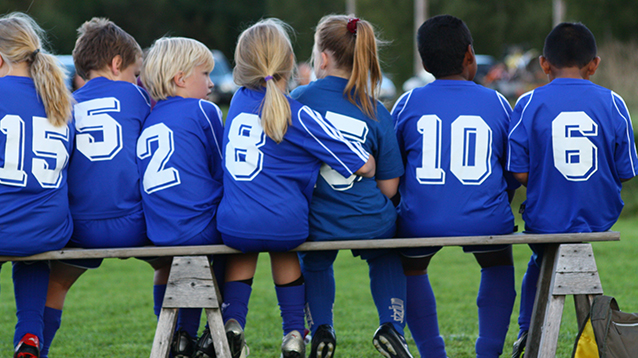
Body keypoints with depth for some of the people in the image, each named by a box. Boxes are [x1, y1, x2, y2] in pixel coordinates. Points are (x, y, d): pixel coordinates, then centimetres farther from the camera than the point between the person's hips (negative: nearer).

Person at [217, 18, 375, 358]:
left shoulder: (240, 100, 6)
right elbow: (363, 165, -6)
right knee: (283, 246, 31)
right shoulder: (299, 116, -8)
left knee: (244, 245, 35)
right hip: (285, 226, -2)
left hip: (233, 225, 2)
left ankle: (233, 320, 16)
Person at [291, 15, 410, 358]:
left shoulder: (301, 98, -7)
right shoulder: (376, 112, -3)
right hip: (370, 224, 0)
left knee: (314, 262, 37)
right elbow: (389, 186, 0)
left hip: (319, 225, 0)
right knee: (388, 256, 36)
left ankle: (320, 329, 18)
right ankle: (391, 325, 14)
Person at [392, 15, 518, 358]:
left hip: (421, 223, 0)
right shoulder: (496, 103, 8)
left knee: (410, 267, 32)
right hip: (485, 222, 1)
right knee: (498, 264, 33)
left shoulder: (409, 103, 5)